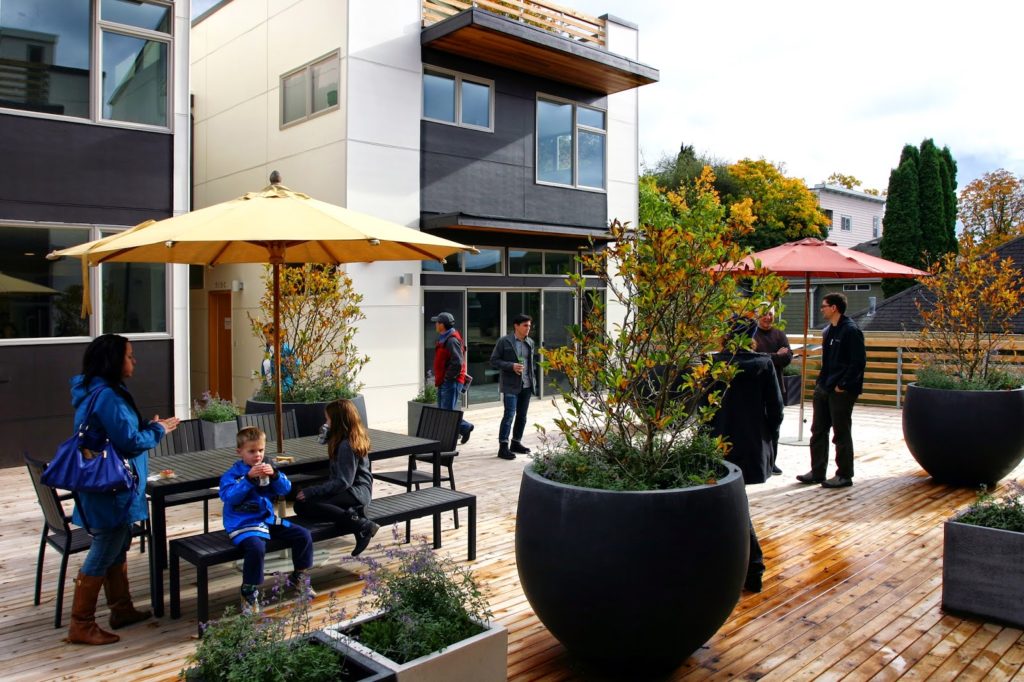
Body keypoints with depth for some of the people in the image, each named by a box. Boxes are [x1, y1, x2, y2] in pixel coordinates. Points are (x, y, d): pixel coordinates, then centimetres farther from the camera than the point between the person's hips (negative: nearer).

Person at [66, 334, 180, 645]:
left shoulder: (98, 391, 10)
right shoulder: (107, 397, -22)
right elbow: (129, 441, -23)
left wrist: (149, 426, 7)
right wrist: (159, 430, -7)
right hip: (110, 489, -11)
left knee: (117, 548, 19)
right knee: (103, 554, 0)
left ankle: (122, 609, 31)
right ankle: (81, 625, 11)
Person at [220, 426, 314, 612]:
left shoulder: (267, 468, 8)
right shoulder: (232, 474, -6)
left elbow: (286, 489, 2)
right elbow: (229, 497, -22)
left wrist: (275, 475, -18)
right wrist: (249, 478, -29)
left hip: (268, 519, 6)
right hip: (244, 523, -6)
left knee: (303, 535, -2)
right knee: (256, 547, -35)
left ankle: (299, 576, 21)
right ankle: (249, 593, -14)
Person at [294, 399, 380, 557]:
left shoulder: (347, 445, -19)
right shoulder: (354, 437, 10)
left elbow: (343, 482, -23)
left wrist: (311, 491, -20)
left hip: (355, 491, -10)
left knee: (303, 505, -27)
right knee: (300, 503, 0)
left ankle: (362, 525, -27)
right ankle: (351, 514, -12)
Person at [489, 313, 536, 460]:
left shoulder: (530, 342, 11)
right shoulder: (504, 341, -6)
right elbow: (494, 360, -6)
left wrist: (533, 379, 11)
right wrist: (512, 366, -18)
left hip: (526, 385, 6)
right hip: (510, 385, -6)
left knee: (522, 415, 12)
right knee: (509, 414, -11)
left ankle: (516, 442, 25)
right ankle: (503, 447, -7)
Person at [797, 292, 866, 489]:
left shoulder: (851, 331, -13)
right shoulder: (828, 331, 14)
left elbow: (859, 362, -18)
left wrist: (843, 385, -19)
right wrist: (821, 381, 13)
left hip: (841, 391, -9)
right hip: (823, 389, 9)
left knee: (841, 434, 0)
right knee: (818, 431, 13)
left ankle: (844, 475, 11)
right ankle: (817, 472, 22)